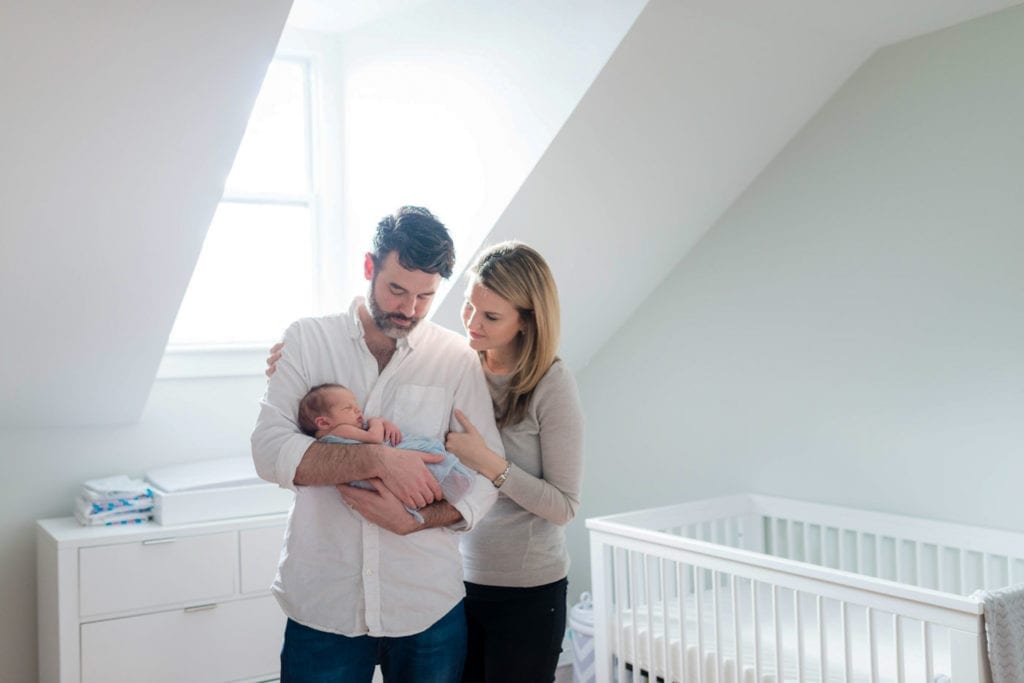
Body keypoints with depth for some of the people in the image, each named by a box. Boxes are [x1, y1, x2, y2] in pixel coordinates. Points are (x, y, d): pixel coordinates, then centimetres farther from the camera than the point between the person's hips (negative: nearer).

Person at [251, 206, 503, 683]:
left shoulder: (457, 358, 0)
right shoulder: (308, 339, 0)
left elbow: (487, 474, -1)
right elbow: (269, 450, -10)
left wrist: (415, 520, -17)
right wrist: (378, 458, -22)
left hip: (430, 605, 1)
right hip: (322, 605, 0)